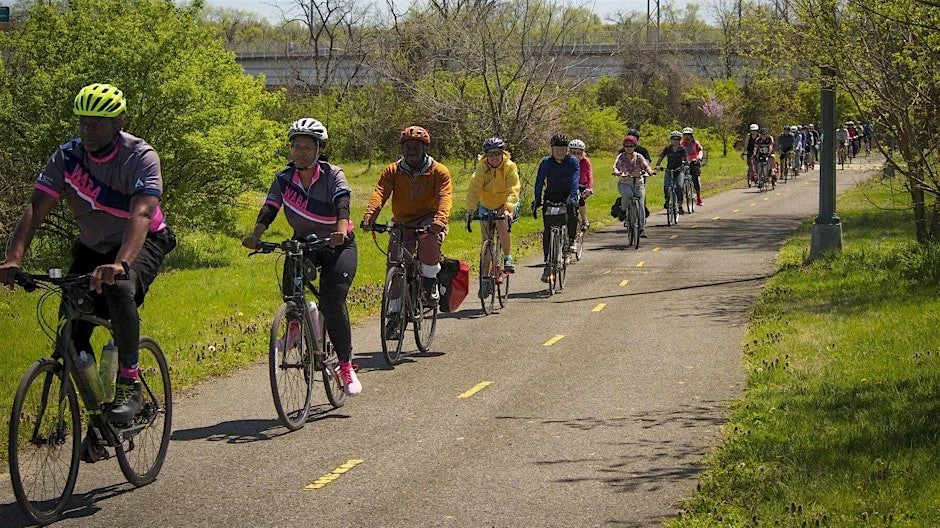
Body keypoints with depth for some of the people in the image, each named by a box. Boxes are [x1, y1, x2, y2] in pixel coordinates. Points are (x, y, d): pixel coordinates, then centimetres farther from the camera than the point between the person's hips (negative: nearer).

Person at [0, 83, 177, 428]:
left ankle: (129, 383, -24)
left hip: (142, 243, -4)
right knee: (74, 334, -8)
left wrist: (119, 265, -55)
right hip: (93, 247, 4)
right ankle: (98, 415, 11)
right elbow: (36, 207, -20)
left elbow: (141, 213, -38)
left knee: (119, 288, -37)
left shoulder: (140, 157, -24)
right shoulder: (67, 155, -13)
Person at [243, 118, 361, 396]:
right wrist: (256, 235, -38)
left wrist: (341, 229, -53)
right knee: (290, 285, -27)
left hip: (338, 245, -3)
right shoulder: (284, 178, -7)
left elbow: (343, 204, -32)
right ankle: (296, 320, 7)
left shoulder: (333, 175, -15)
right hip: (303, 243, 3)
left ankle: (346, 365, -11)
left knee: (332, 300, -21)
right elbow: (269, 209, -18)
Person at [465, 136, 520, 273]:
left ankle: (508, 258, -18)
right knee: (487, 238, 1)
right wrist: (470, 210, -45)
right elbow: (474, 189, -30)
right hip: (487, 205, 2)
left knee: (501, 223, -31)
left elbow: (513, 191, -33)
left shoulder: (510, 167, -22)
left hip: (507, 205, -2)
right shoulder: (482, 168, -19)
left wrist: (508, 209, -49)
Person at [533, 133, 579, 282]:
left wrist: (572, 197, -37)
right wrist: (537, 200, -21)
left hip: (567, 195, -1)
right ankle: (547, 264, -2)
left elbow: (575, 180, -22)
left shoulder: (573, 161, -10)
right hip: (551, 196, 1)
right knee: (547, 230, -7)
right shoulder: (546, 162, -7)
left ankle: (571, 240, -8)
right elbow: (539, 181, -11)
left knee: (572, 212, -33)